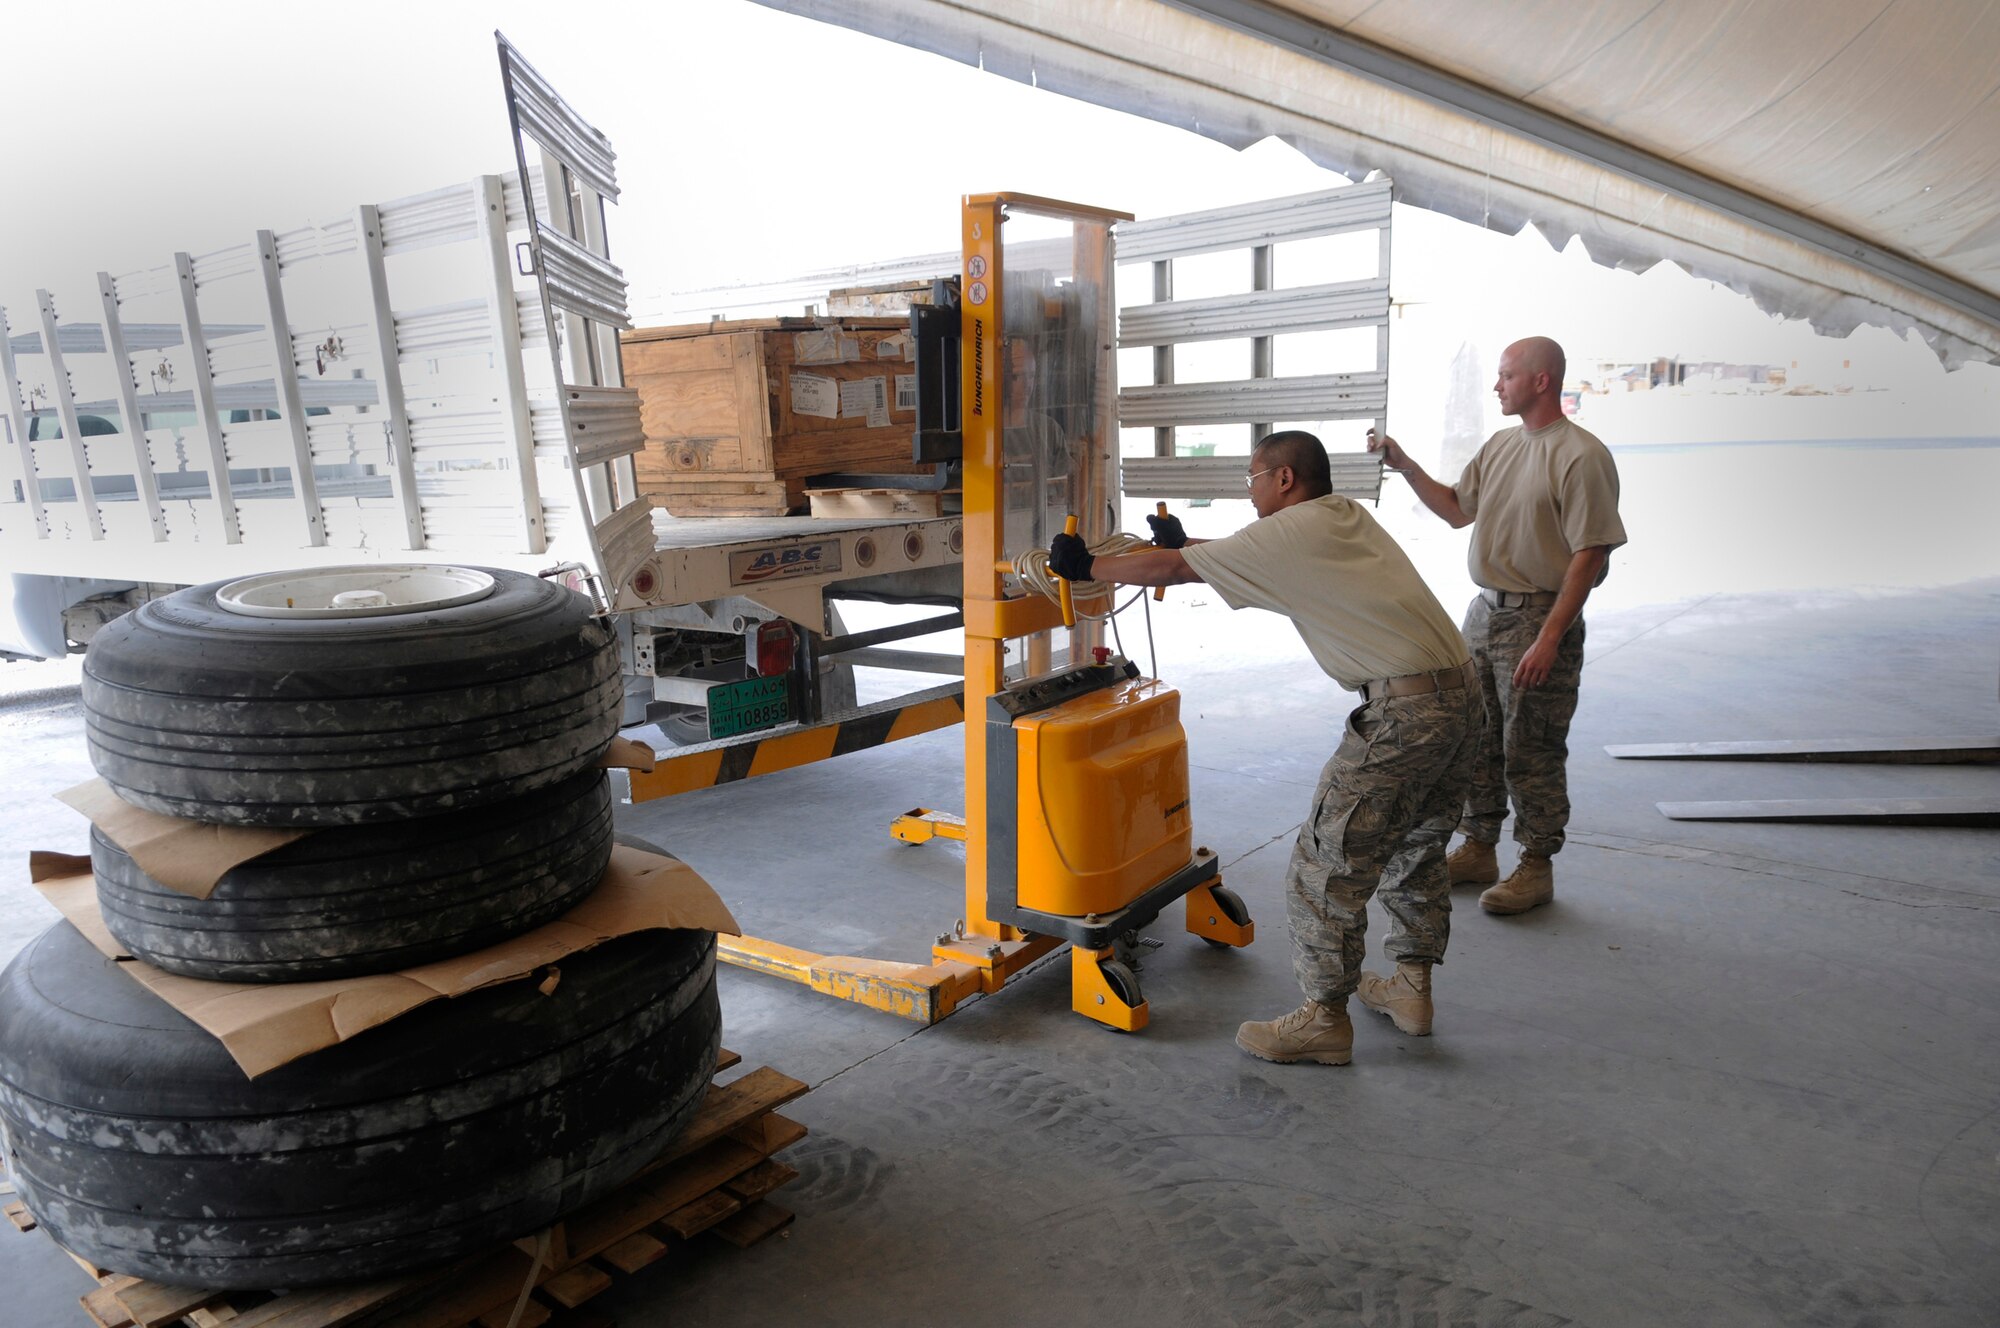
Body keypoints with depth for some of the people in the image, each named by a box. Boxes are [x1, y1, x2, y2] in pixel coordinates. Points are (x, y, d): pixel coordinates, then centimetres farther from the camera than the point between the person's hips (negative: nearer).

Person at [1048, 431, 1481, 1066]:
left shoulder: (1288, 533, -7)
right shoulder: (1348, 515, 18)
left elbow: (1171, 569, -2)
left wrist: (1085, 568, 11)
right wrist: (1188, 542, 37)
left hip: (1404, 710, -10)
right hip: (1461, 695, 10)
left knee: (1328, 860, -1)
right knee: (1416, 846, 22)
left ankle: (1325, 1017, 8)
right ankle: (1411, 987, 33)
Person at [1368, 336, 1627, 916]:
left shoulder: (1581, 456, -14)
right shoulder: (1500, 445, 11)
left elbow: (1589, 556, -18)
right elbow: (1457, 510, 19)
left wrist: (1549, 639, -22)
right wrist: (1403, 464, 9)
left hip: (1539, 617, -8)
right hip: (1484, 609, 8)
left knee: (1532, 753, 2)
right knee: (1476, 740, 14)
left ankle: (1536, 868, 17)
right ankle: (1477, 850, 28)